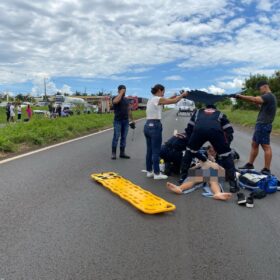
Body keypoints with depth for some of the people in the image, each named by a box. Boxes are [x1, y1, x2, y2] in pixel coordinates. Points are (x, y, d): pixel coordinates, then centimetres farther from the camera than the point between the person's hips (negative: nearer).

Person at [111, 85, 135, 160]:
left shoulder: (127, 100, 17)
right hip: (118, 121, -6)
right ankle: (113, 153, -1)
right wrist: (121, 93, -18)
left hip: (126, 121, 6)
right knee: (116, 137, -7)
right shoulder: (115, 98, -2)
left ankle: (122, 153, 12)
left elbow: (129, 110, 20)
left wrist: (132, 119, 17)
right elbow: (116, 101, -28)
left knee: (124, 137, 6)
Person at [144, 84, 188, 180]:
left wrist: (174, 96, 27)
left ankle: (149, 171, 22)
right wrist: (182, 94, 9)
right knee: (156, 151, -2)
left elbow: (167, 101, 29)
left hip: (148, 125, 9)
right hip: (155, 126, -9)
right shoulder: (158, 99, -9)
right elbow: (174, 101, -6)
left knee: (149, 150, 14)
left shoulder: (151, 99, 17)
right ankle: (157, 173, 7)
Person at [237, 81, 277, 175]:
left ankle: (267, 170, -3)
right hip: (261, 125, 10)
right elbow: (257, 102, 13)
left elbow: (254, 99, -24)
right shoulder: (268, 97, 21)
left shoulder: (269, 96, -13)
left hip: (264, 125, -10)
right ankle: (250, 164, 20)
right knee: (254, 144, 13)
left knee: (266, 146, -7)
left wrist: (241, 96, -20)